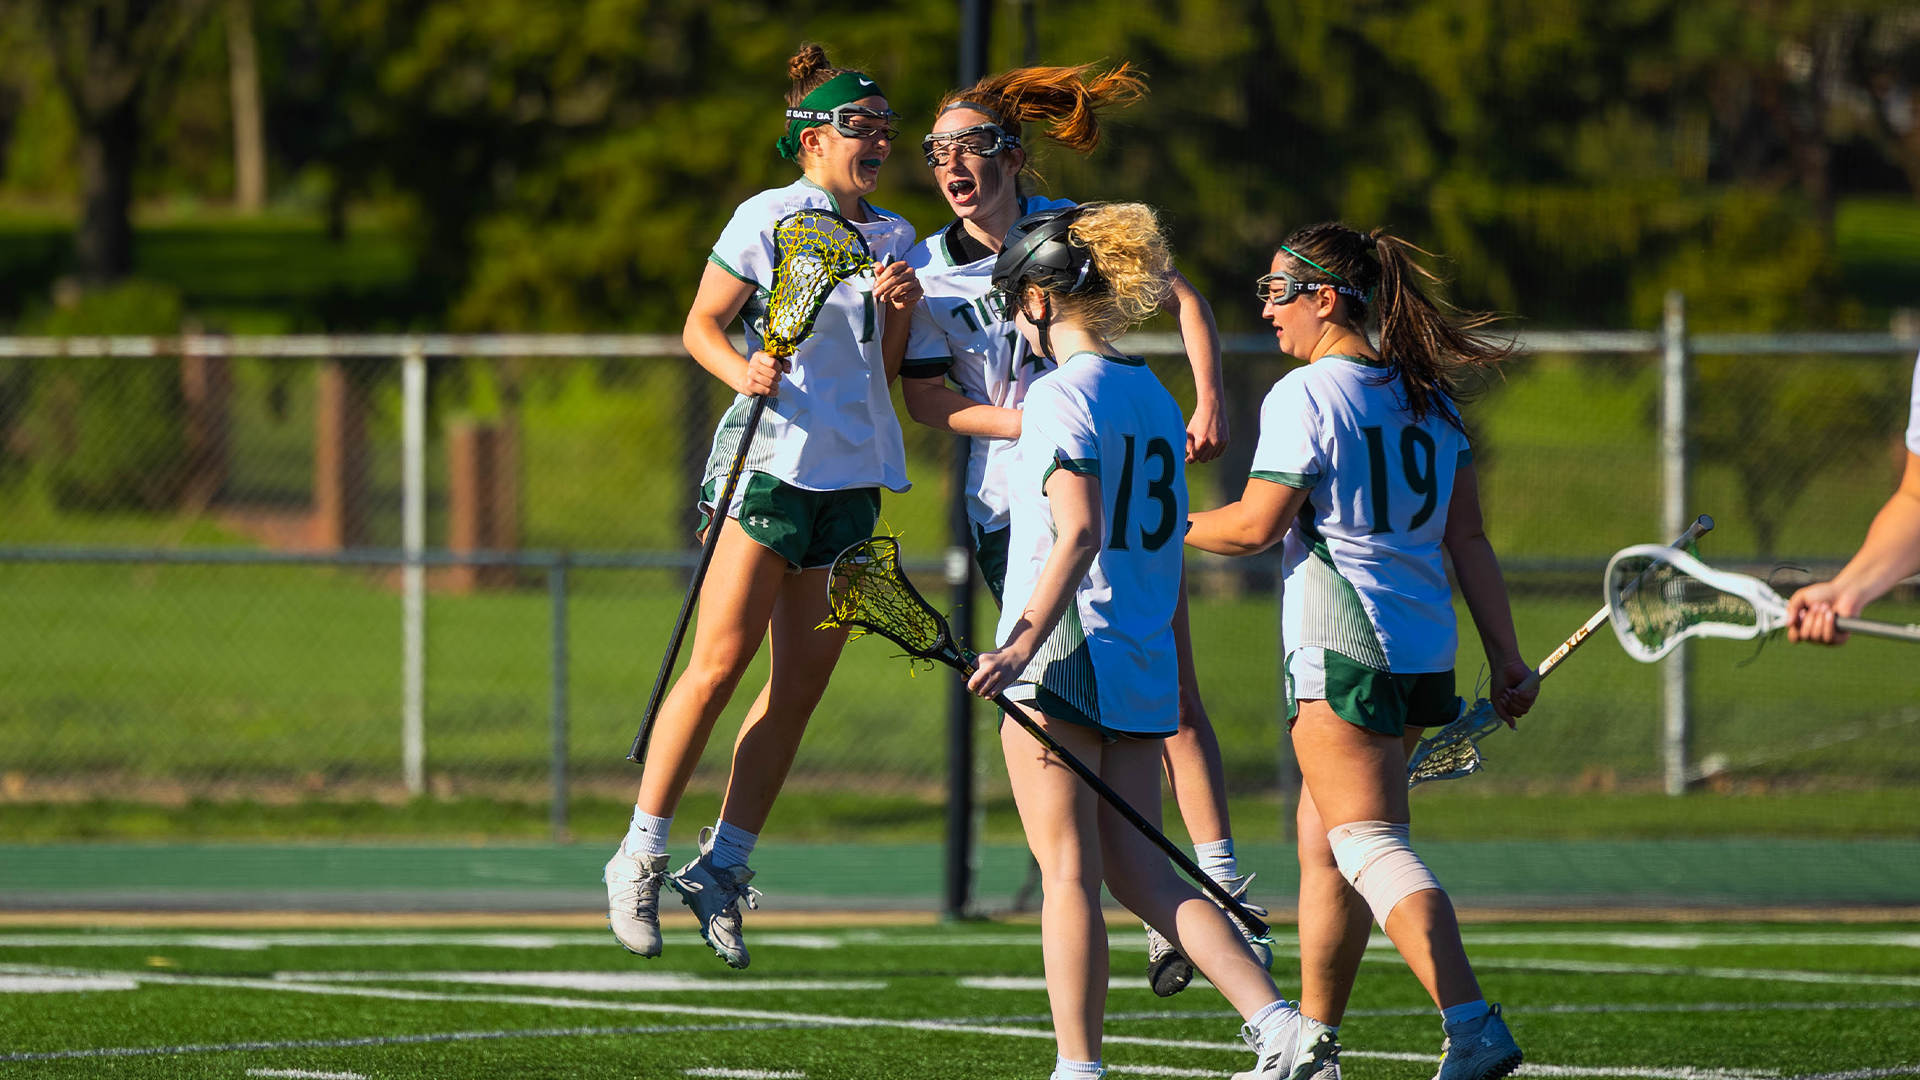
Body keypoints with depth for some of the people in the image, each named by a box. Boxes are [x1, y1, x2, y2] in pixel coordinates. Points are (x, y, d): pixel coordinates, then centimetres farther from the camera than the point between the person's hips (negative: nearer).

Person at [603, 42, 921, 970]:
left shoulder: (894, 238, 15)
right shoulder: (768, 219, -4)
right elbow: (701, 326, -1)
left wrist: (895, 312, 1)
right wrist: (741, 371, -21)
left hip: (853, 475, 6)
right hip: (769, 461, -6)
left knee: (803, 678, 2)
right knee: (720, 662, -10)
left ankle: (722, 867, 10)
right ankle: (640, 855, -2)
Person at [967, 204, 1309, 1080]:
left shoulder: (1061, 394, -10)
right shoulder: (1153, 397, 15)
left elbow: (1078, 531, -21)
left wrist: (1025, 641, -28)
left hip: (1065, 653, -8)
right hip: (1144, 662, 8)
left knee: (1068, 872, -2)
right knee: (1139, 870, 8)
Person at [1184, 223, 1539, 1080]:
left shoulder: (1304, 396, -10)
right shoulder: (1425, 394, 13)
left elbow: (1255, 525, -12)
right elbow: (1469, 537, 12)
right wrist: (1505, 656, 12)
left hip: (1341, 648, -8)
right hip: (1424, 648, 8)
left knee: (1369, 844, -12)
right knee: (1323, 835, 18)